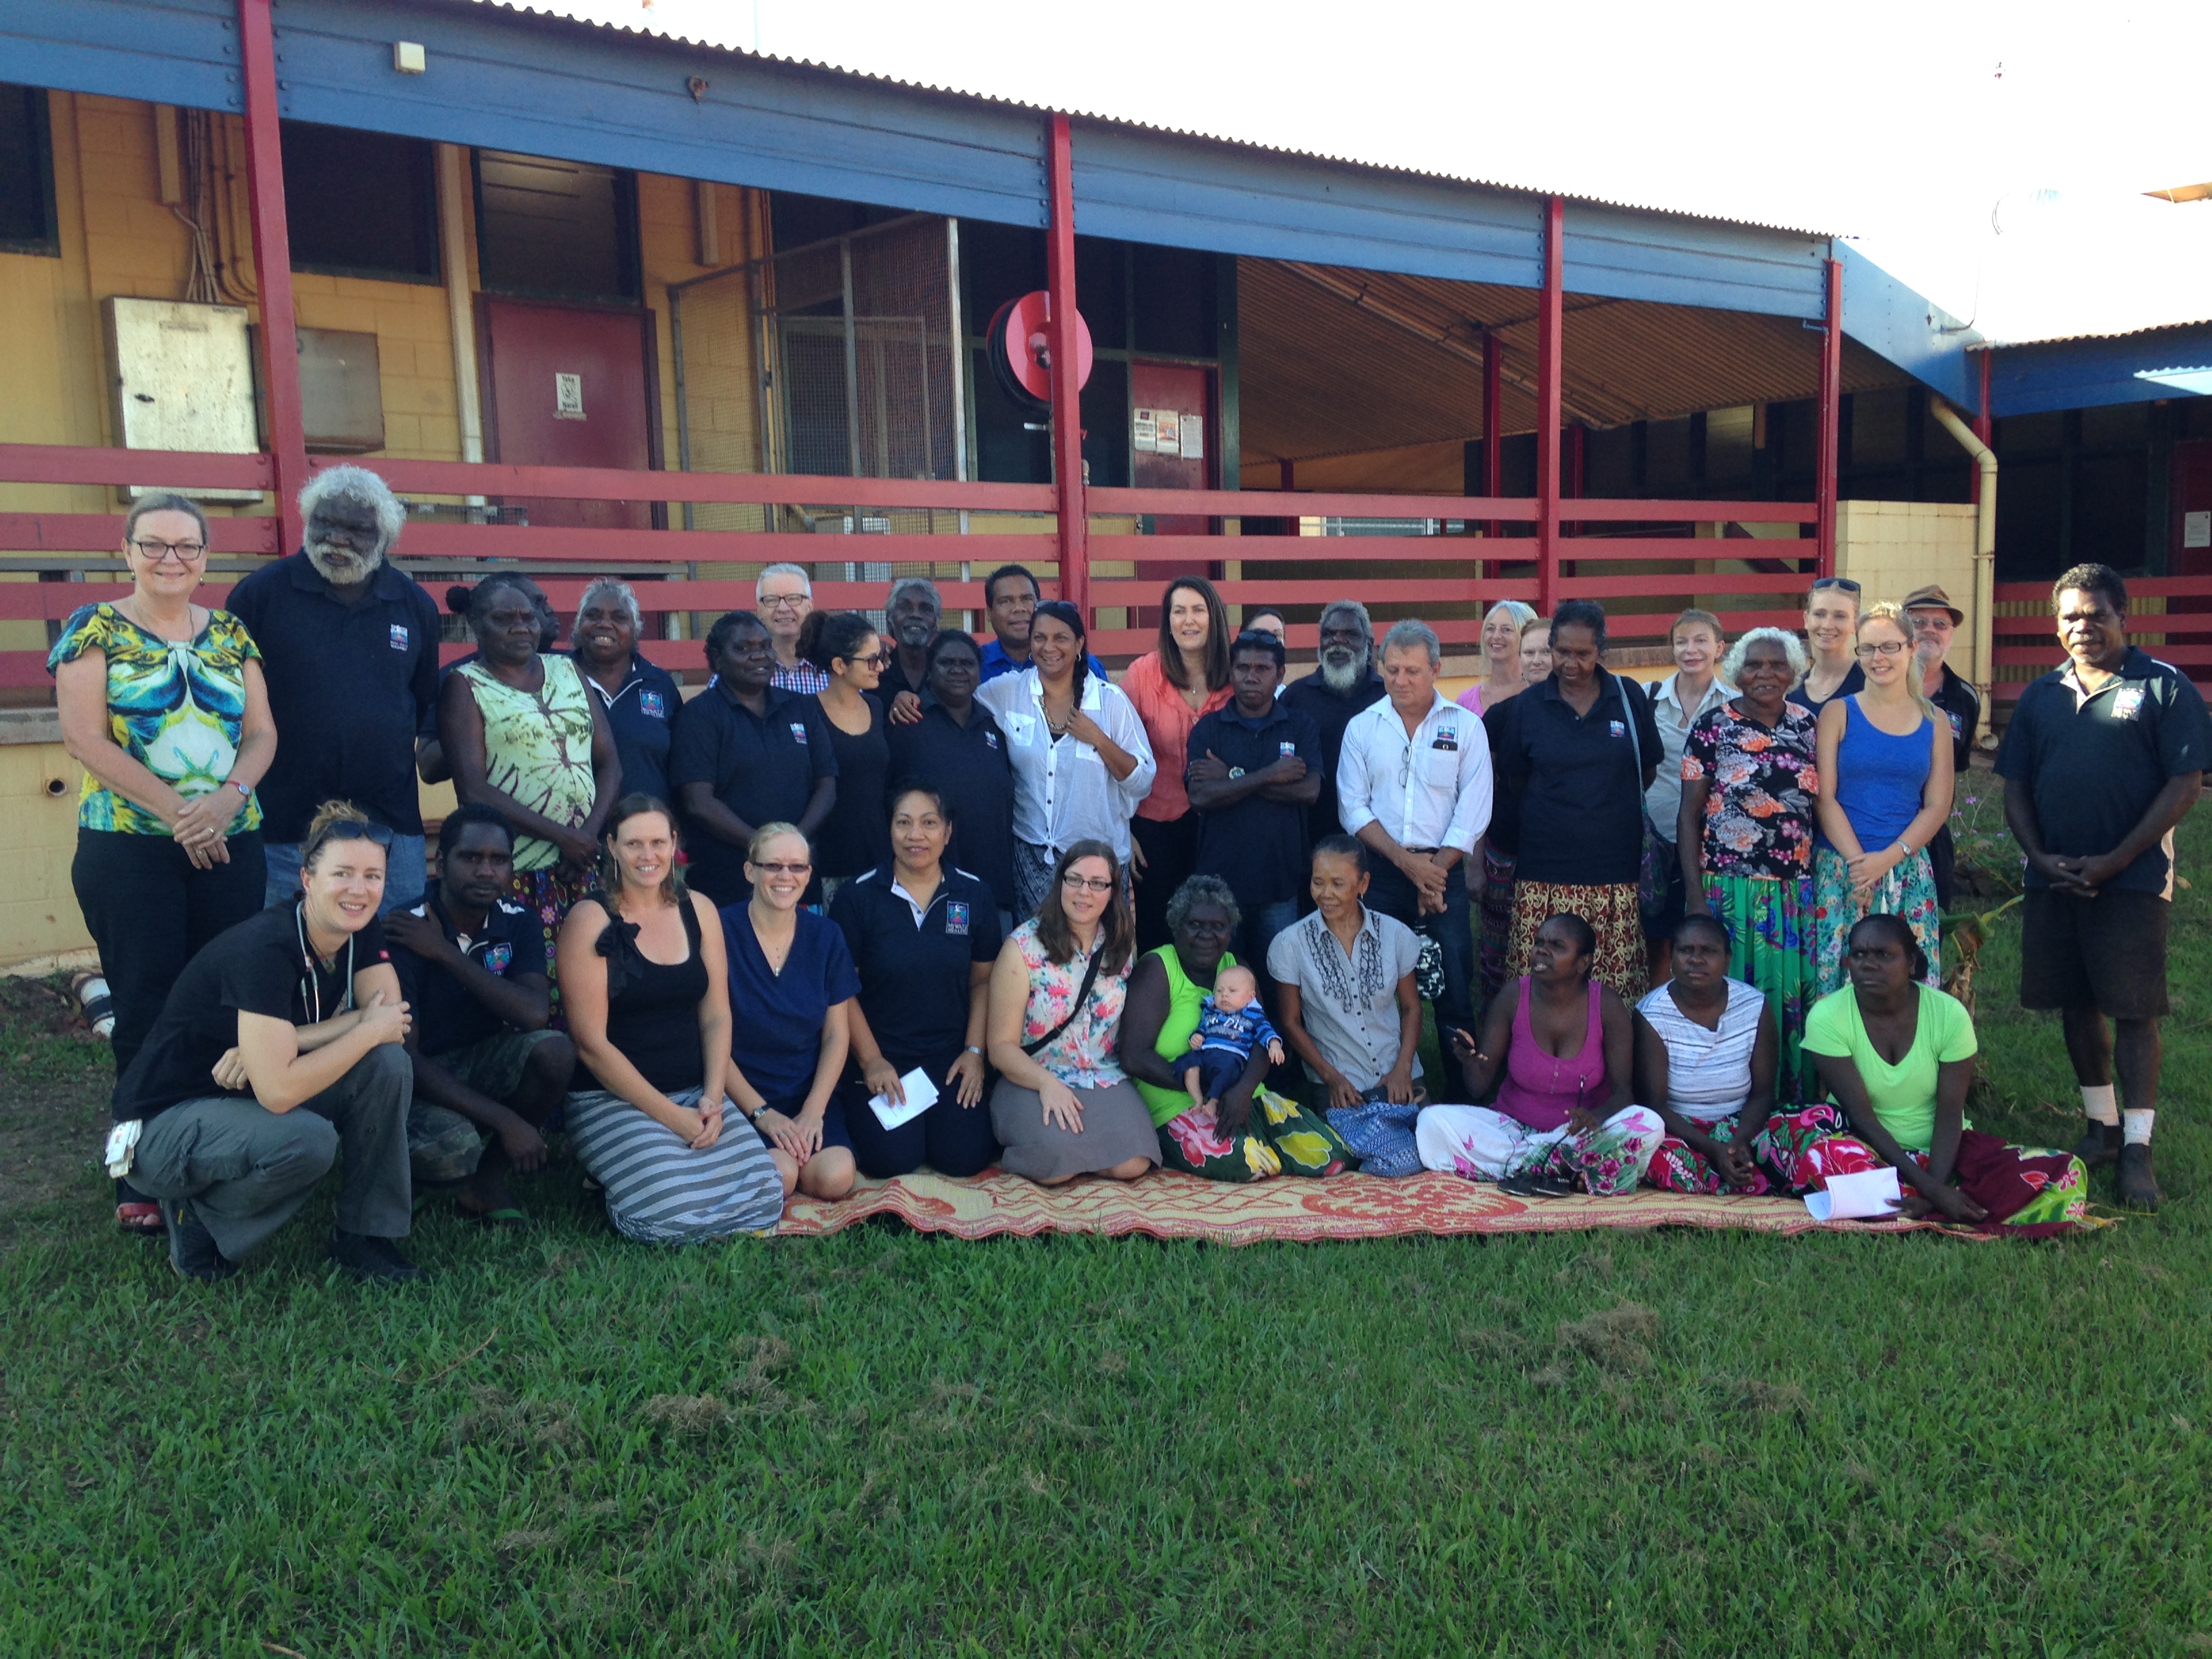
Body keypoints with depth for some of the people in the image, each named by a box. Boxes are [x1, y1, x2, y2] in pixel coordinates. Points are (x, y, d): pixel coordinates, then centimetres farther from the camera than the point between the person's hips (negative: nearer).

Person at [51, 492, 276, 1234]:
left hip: (230, 844, 3)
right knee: (146, 1009, 0)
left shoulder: (230, 634, 11)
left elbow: (262, 731, 7)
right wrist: (175, 809, -13)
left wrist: (229, 795, -13)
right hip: (126, 847, -3)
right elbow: (84, 737, -7)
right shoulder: (95, 629, 1)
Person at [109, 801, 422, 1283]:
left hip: (254, 1105, 7)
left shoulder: (361, 931, -6)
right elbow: (278, 1091, -34)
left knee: (389, 1063, -17)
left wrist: (281, 1040, -26)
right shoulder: (266, 948, -29)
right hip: (166, 1121, -7)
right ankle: (199, 1216, -4)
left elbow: (394, 1019, -16)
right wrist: (369, 1030, -24)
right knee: (307, 1139, -35)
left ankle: (364, 1237, -3)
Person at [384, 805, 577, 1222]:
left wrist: (446, 953, -25)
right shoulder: (401, 936, -20)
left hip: (481, 1062, 5)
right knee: (452, 1147, -36)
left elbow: (535, 1014, -22)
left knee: (555, 1051, -25)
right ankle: (405, 1171, 4)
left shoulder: (518, 922, -5)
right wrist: (504, 1120, -29)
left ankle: (488, 1179, -5)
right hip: (417, 1078, -5)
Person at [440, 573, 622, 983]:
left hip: (586, 864, 4)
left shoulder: (568, 670, 16)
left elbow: (609, 762, 12)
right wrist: (560, 836, -13)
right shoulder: (466, 685, 3)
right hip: (516, 873, -4)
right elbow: (474, 791, -7)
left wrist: (590, 833, -5)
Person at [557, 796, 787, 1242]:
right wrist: (670, 1115, -15)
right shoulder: (590, 920, -7)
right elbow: (591, 1042, -10)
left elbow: (716, 1016, 7)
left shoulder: (699, 909, 9)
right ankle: (615, 1178, 6)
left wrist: (712, 1099, -10)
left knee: (766, 1195, -18)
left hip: (697, 1093, 4)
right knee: (673, 1213, -27)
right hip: (613, 1100, -4)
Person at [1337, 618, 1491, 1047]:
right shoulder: (1362, 727, 6)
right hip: (1380, 873, 1)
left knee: (1455, 985, -2)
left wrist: (1434, 870, -8)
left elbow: (1473, 811, -2)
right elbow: (1353, 807, 0)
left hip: (1444, 871, -1)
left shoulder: (1465, 726, 3)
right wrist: (1406, 861, -10)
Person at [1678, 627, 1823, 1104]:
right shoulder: (1713, 726, -3)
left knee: (1794, 997, 6)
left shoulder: (1808, 724, 7)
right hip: (1730, 888, -3)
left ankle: (1793, 1105, 19)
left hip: (1797, 891, 3)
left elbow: (1820, 802, 13)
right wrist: (1695, 895, -10)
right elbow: (1689, 813, -4)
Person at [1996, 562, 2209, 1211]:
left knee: (2134, 1009, -3)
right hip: (2054, 878, 5)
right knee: (2076, 1005, 10)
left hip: (2132, 879, -4)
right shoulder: (2041, 696, 11)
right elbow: (2015, 785, 12)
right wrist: (2041, 857, -4)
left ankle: (2136, 1148, 4)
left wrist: (2114, 861, -13)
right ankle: (2102, 1126, 24)